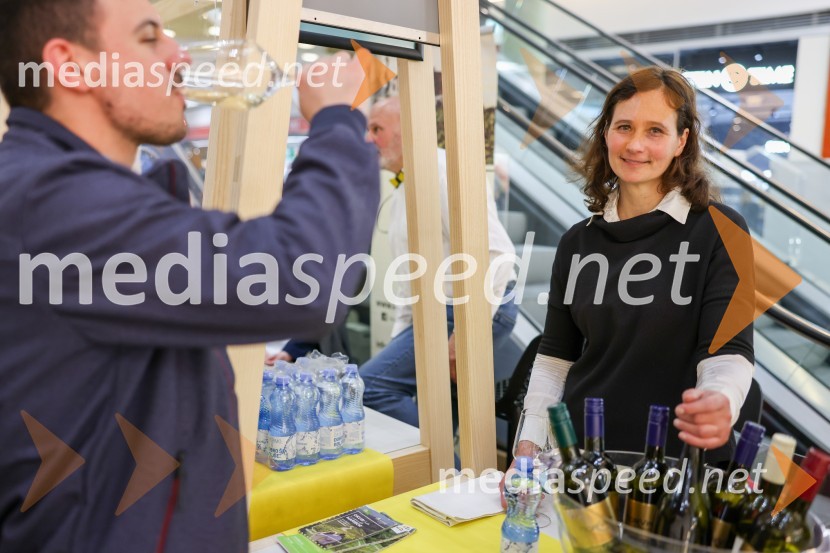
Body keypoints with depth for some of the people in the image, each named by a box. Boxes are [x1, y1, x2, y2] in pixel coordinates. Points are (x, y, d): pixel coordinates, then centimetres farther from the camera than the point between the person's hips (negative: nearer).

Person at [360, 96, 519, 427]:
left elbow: (494, 254, -20)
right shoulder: (401, 194, 20)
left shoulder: (446, 171, -10)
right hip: (433, 314, 10)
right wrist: (398, 343, 19)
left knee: (371, 385, -19)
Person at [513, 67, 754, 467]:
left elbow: (729, 351, -14)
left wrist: (720, 403, -36)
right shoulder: (578, 242, 3)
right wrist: (529, 443, -4)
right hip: (582, 453, 4)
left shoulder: (719, 231, -8)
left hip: (681, 462, -3)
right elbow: (554, 357, 6)